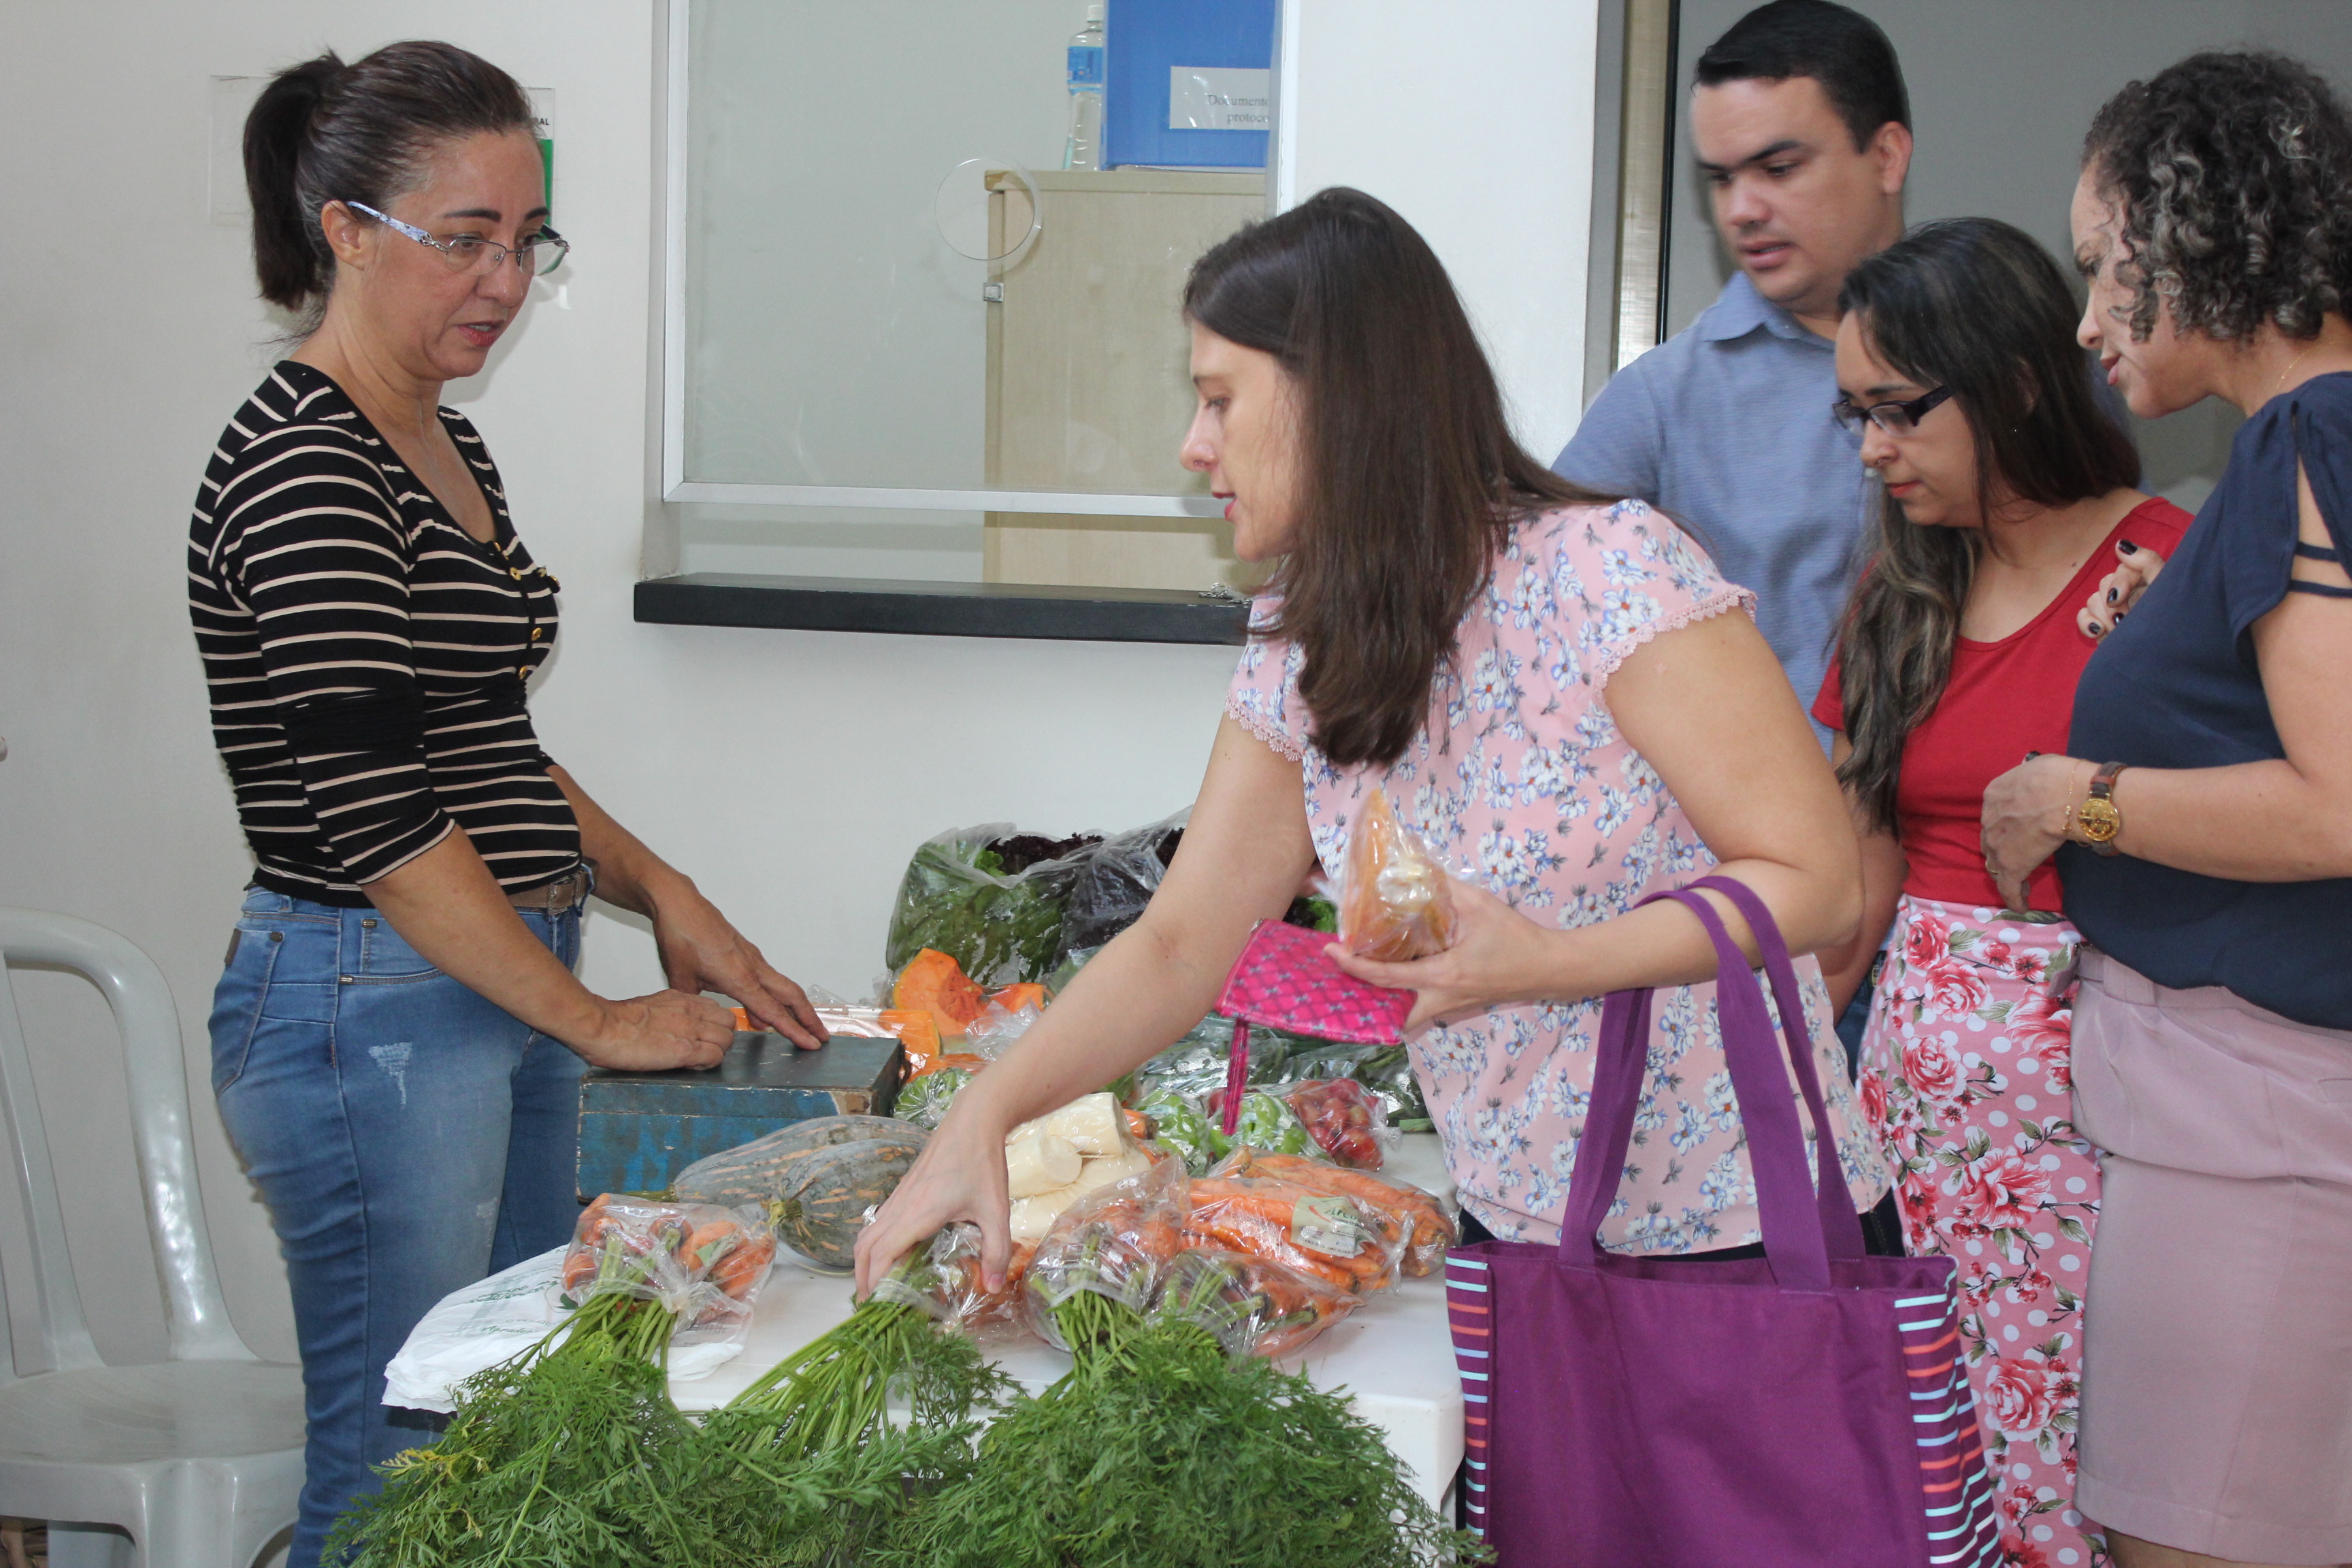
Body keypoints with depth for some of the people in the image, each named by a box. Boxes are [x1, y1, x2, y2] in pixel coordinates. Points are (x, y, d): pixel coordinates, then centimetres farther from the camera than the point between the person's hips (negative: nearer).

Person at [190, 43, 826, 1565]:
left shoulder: (445, 444, 13)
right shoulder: (301, 471, -16)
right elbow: (373, 817, -20)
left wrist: (665, 895, 12)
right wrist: (595, 1023, -14)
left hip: (501, 996, 9)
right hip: (373, 1017, -9)